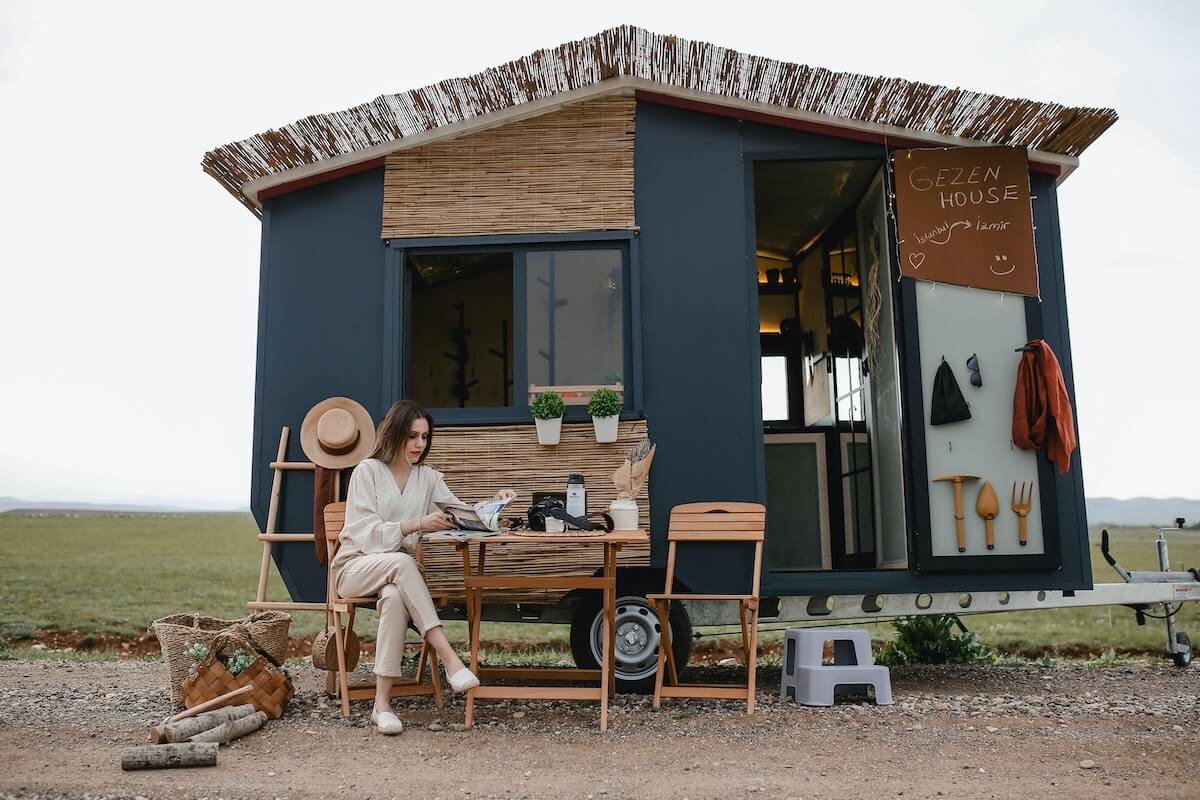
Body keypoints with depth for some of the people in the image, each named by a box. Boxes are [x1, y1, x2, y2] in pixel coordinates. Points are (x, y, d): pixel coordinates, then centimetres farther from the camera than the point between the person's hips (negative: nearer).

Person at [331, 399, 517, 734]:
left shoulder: (427, 477, 11)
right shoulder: (368, 471, -5)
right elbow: (366, 533, -15)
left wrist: (493, 503, -16)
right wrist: (417, 525, -26)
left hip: (396, 574, 3)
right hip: (356, 566, -3)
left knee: (395, 597, -34)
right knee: (402, 562, -36)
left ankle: (382, 703, -33)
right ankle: (449, 658, -40)